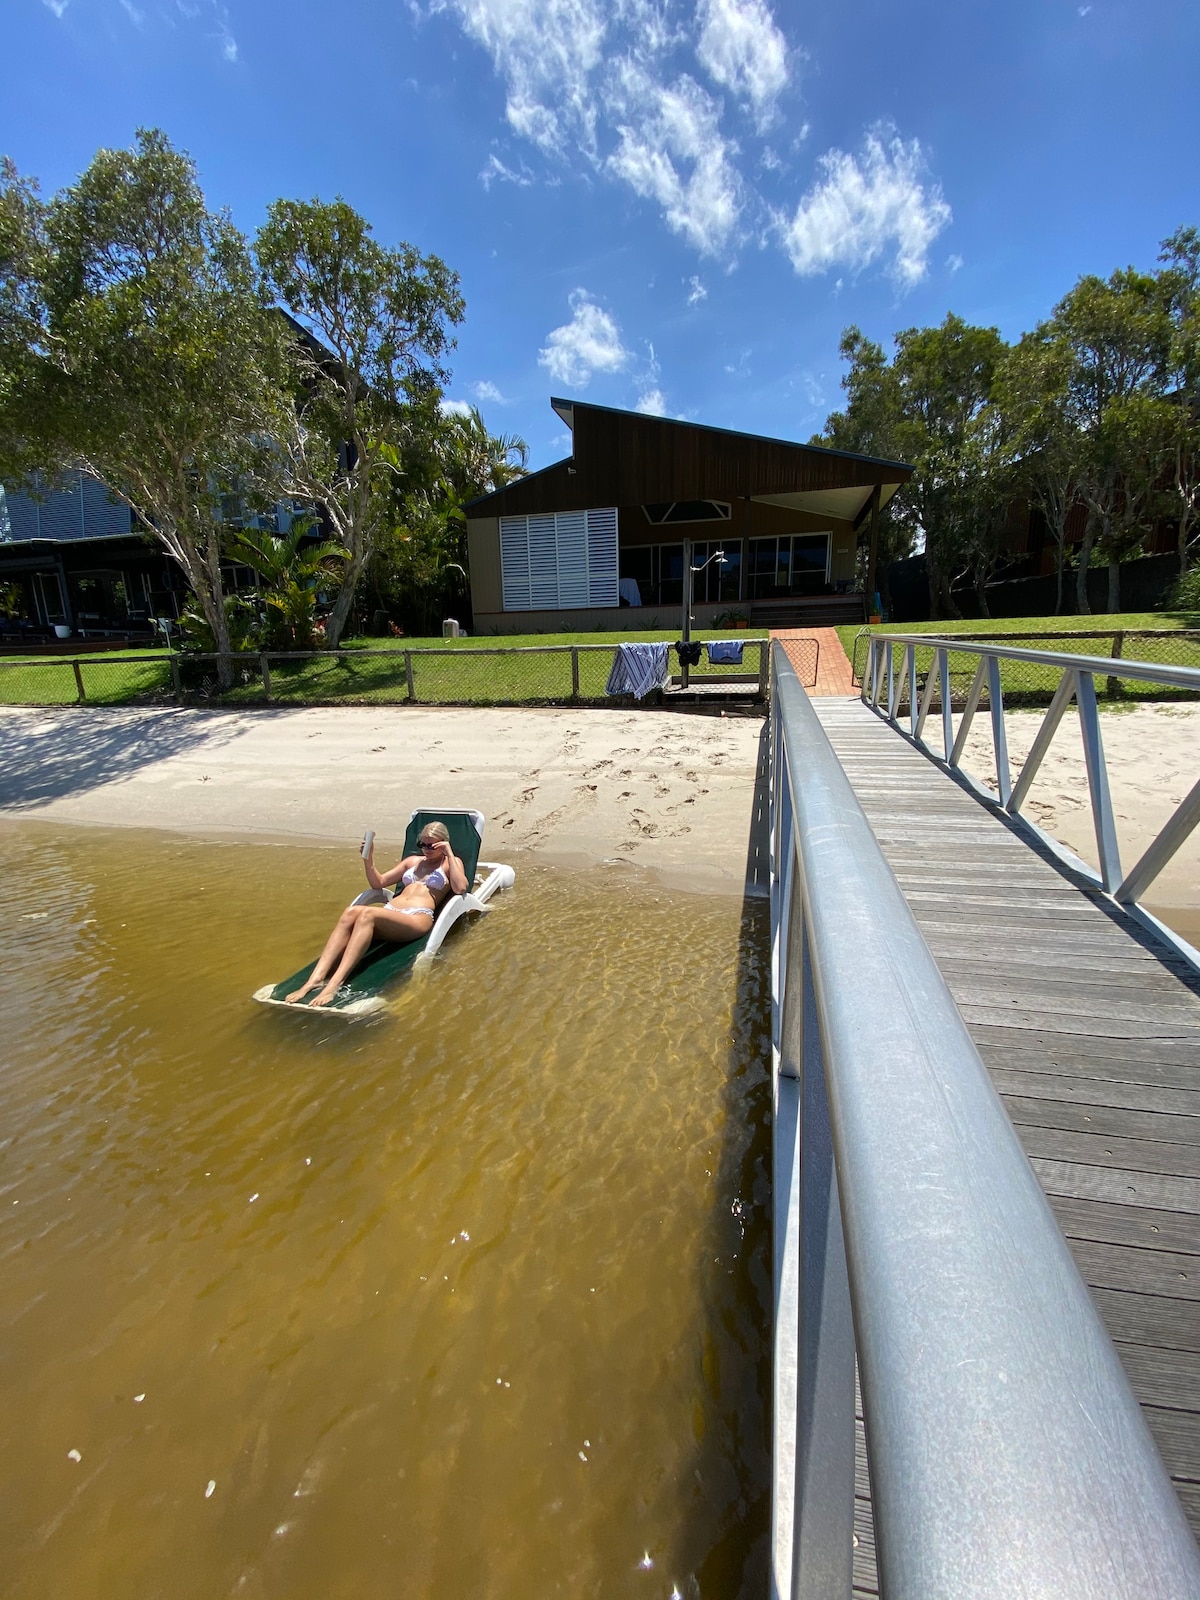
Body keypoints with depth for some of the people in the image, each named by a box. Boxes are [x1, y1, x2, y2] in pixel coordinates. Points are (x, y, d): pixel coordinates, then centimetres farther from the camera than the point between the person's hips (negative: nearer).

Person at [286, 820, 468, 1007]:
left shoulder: (451, 862, 14)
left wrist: (449, 853, -5)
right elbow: (378, 883, 27)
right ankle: (315, 979, -37)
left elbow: (460, 888, -8)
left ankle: (335, 983, -42)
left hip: (419, 918, -6)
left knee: (367, 914, -34)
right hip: (390, 912, 6)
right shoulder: (412, 861, 29)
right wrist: (368, 859, 10)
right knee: (351, 912, -28)